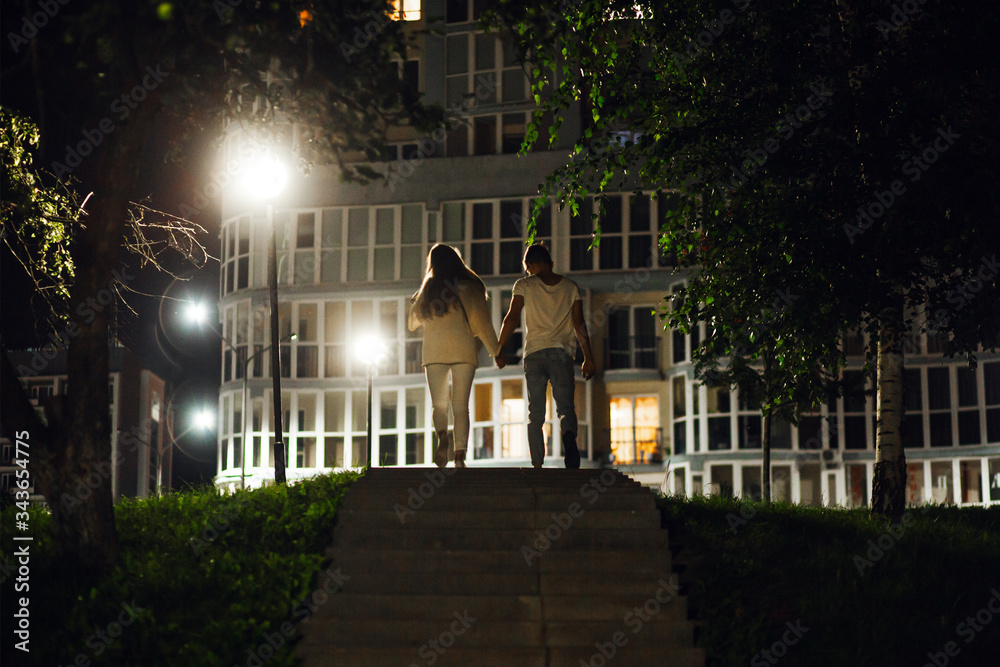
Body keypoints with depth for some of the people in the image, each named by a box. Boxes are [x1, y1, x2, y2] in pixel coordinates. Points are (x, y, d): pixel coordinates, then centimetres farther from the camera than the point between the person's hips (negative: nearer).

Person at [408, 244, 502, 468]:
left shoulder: (429, 288, 7)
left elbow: (413, 321, 17)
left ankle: (442, 435, -26)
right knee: (461, 406, 2)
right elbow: (482, 321, 5)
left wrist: (415, 301, 35)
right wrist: (496, 350, 15)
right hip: (464, 349, 0)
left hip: (435, 351, 0)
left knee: (438, 404, 5)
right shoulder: (470, 287, 6)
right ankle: (460, 455, -11)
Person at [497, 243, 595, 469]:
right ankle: (569, 437, -36)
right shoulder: (570, 287, 12)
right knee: (565, 407, -2)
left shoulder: (524, 285, 6)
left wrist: (499, 349, 4)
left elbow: (512, 318, -1)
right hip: (562, 353, 1)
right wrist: (588, 357, 10)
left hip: (534, 353, -1)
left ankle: (537, 464, -4)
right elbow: (579, 324, 7)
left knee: (535, 414, 5)